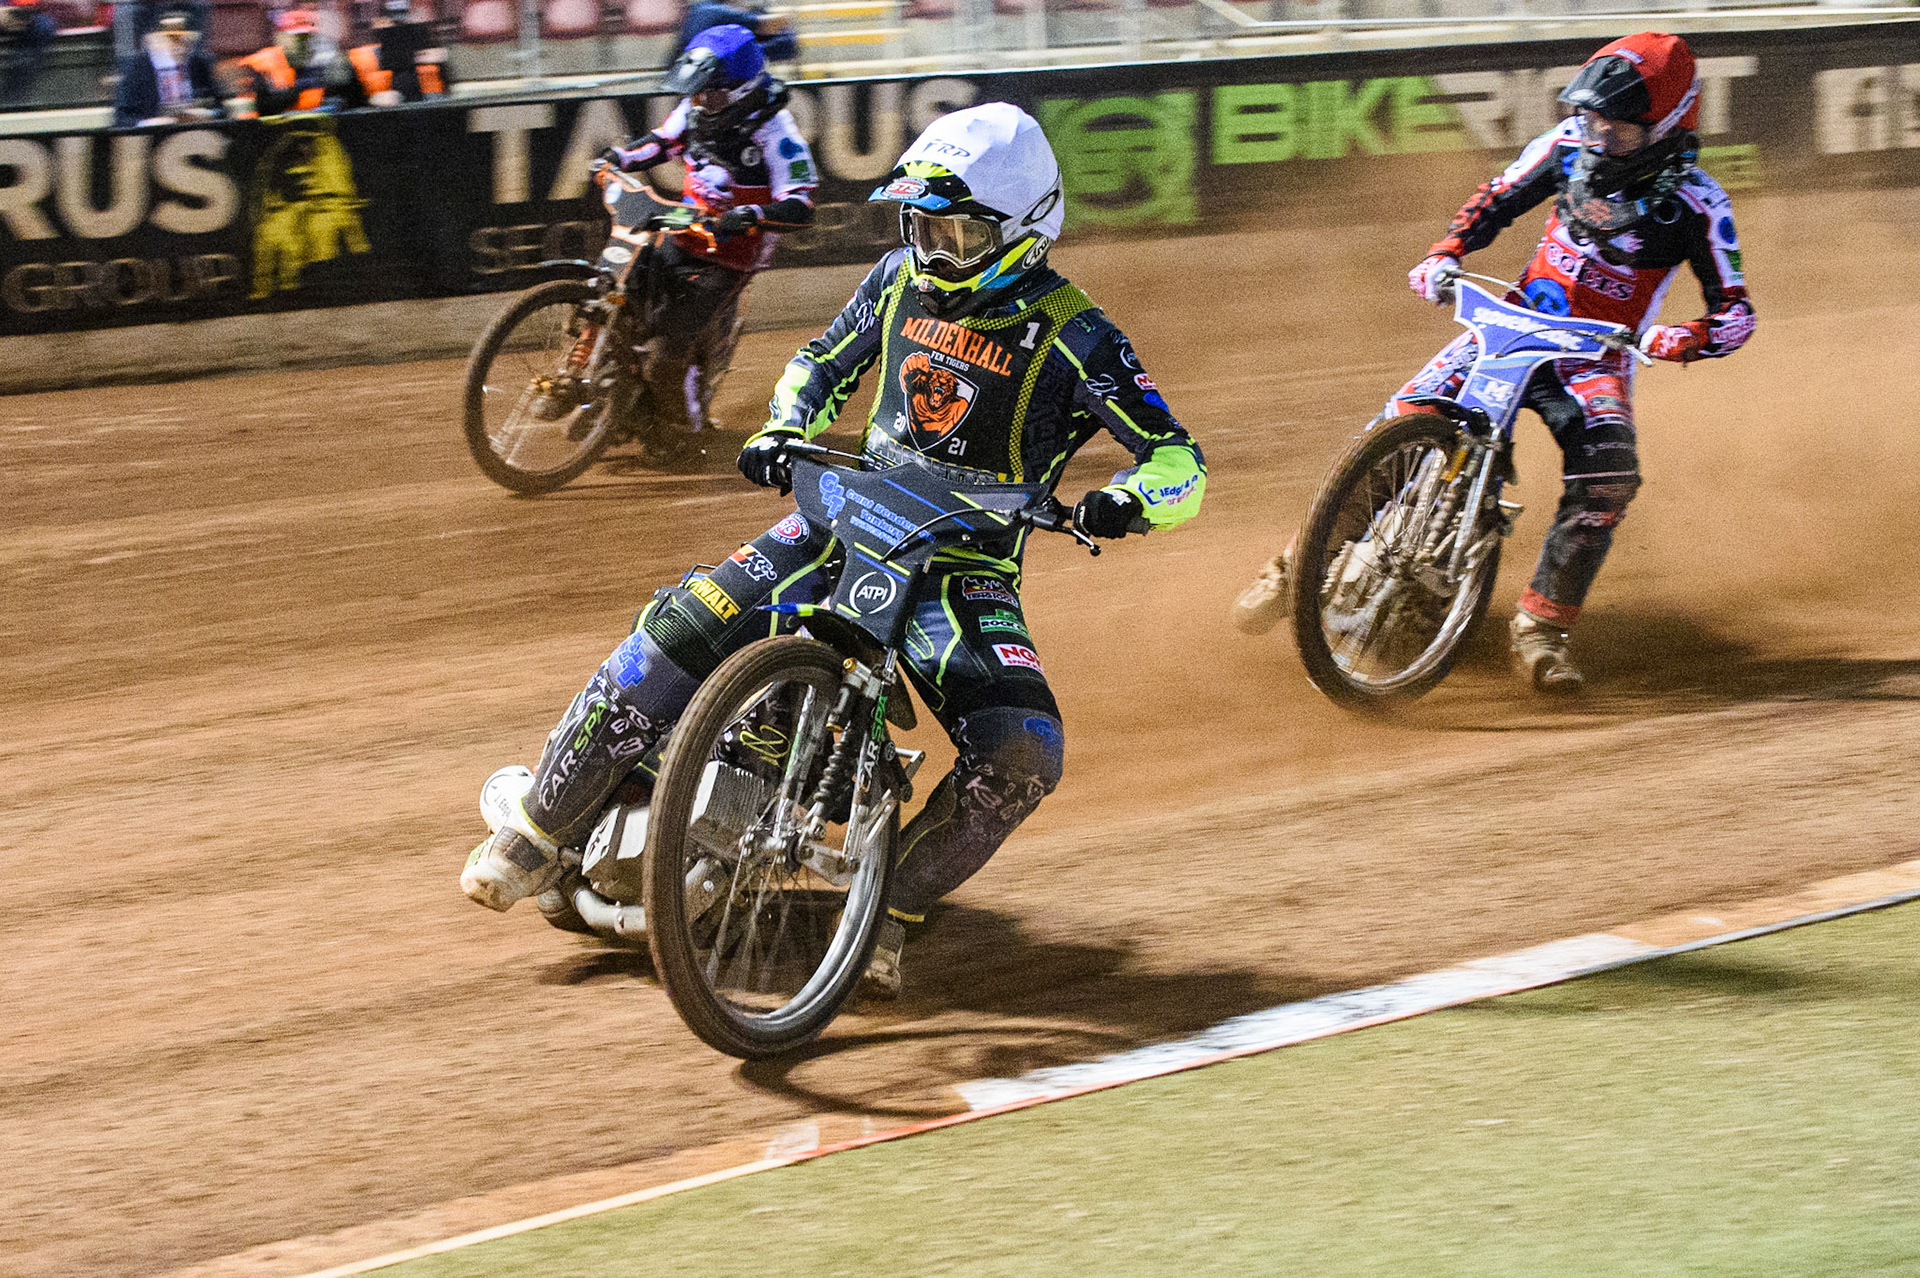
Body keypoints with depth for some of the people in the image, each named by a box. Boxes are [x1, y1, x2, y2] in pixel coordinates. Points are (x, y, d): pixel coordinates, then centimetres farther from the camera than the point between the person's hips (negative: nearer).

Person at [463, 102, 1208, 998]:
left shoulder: (1071, 336, -11)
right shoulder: (902, 279, 3)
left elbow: (1178, 460, -13)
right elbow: (823, 362, 21)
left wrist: (1125, 501, -35)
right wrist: (780, 434, 1)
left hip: (968, 564, -3)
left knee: (1022, 757, -28)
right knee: (686, 628, -19)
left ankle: (889, 912, -7)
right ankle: (542, 832, -6)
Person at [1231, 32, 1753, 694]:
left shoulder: (1694, 202, -14)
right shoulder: (1570, 145, -4)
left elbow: (1736, 311, -14)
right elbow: (1496, 200, 11)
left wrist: (1685, 339, -35)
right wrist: (1444, 255, -6)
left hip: (1595, 357, -3)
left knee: (1609, 472, -30)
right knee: (1406, 419, -14)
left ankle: (1541, 625, -19)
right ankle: (1303, 561, 0)